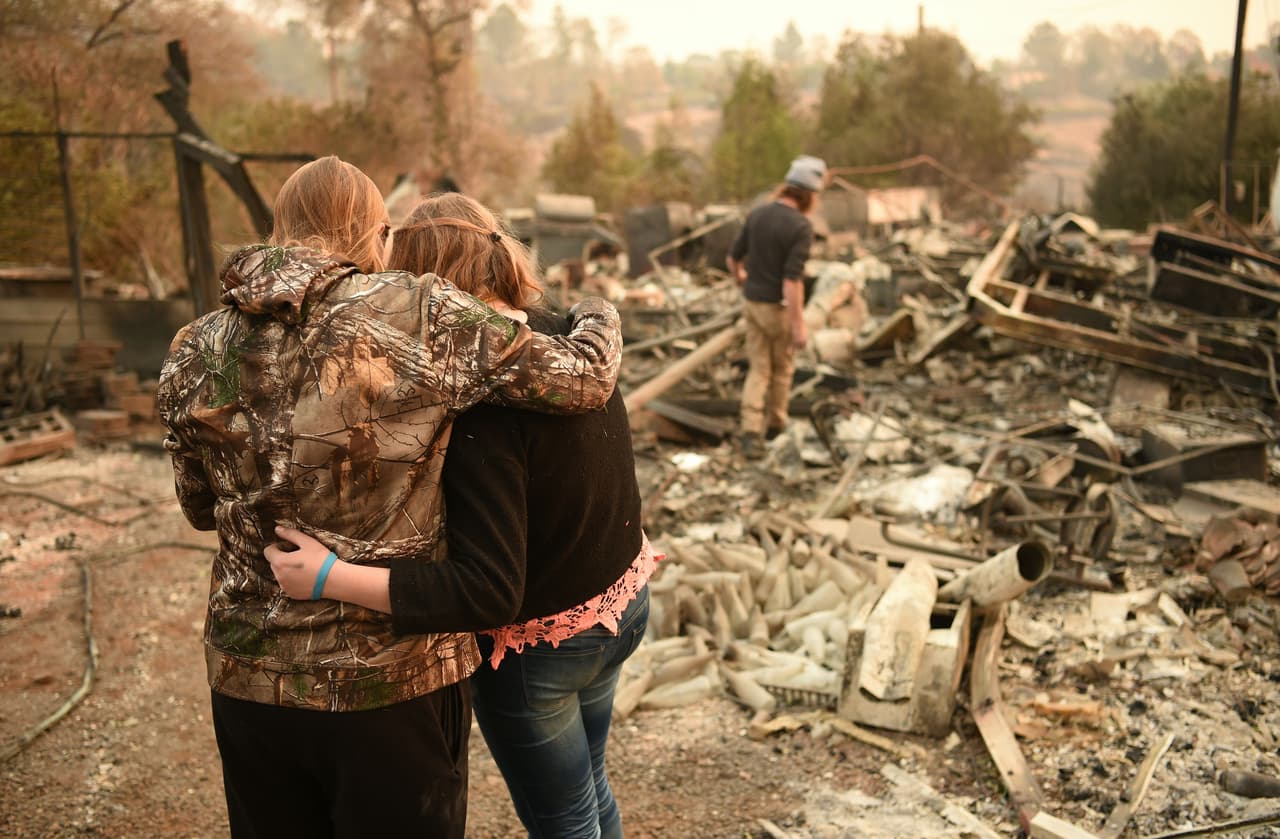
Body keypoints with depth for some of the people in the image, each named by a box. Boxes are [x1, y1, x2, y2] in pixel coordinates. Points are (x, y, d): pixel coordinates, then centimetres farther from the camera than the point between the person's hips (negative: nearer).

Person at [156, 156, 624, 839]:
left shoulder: (196, 352, -3)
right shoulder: (420, 316, -16)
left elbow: (202, 508, 11)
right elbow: (585, 378, -9)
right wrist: (598, 314, 11)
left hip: (247, 680, 4)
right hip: (395, 683, -4)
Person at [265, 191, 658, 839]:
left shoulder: (482, 409, -30)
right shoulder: (568, 333, -7)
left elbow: (487, 591, -33)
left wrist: (329, 579, -33)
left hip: (540, 645, -7)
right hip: (623, 604, 8)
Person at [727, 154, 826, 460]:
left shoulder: (757, 214, -1)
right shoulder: (802, 227, -22)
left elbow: (733, 257, 8)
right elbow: (793, 278, -27)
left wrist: (740, 277, 31)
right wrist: (799, 325, -23)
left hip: (753, 303, 5)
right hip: (780, 308, -5)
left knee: (759, 370, 10)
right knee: (782, 367, 19)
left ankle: (752, 434, -4)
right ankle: (776, 424, 36)